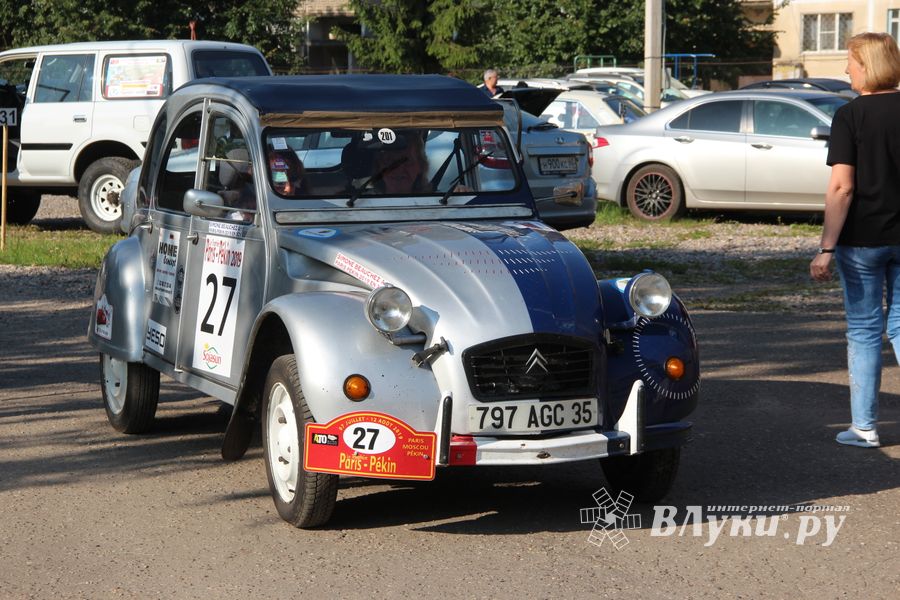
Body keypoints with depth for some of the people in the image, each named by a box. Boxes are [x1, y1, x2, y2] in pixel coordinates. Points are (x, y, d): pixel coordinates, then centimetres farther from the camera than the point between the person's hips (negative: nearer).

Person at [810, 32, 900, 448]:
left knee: (864, 329, 6)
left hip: (863, 238, -4)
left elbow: (842, 187, -16)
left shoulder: (851, 116, -11)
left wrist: (827, 249, -14)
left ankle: (864, 427, 10)